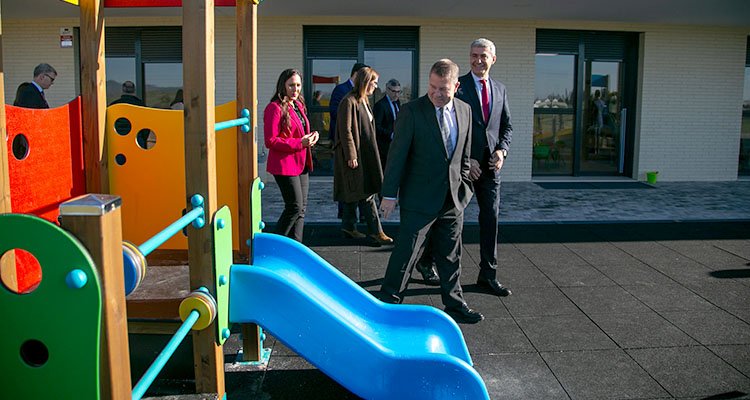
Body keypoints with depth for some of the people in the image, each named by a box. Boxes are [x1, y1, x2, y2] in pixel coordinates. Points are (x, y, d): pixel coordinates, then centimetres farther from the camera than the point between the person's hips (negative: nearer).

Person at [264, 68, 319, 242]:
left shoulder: (298, 105, 15)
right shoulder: (275, 108, -13)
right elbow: (271, 141, -17)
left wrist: (311, 136, 4)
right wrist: (300, 143, -22)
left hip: (301, 163, 9)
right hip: (284, 164, -9)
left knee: (302, 207, 10)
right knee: (295, 206, -8)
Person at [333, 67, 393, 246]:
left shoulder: (363, 101, 15)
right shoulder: (349, 102, -14)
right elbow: (346, 131, -17)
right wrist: (351, 156, -19)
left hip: (364, 154, 9)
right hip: (354, 155, -9)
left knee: (355, 192, 13)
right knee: (366, 194, -7)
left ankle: (348, 226, 23)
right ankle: (375, 231, -2)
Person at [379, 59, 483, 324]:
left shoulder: (465, 111, 6)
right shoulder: (412, 111, -10)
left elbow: (465, 154, 14)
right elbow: (397, 154, -10)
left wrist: (464, 187, 11)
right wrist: (389, 193, -12)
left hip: (453, 199, 5)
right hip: (419, 199, -5)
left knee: (450, 257, 15)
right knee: (405, 254, 0)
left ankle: (454, 305, 28)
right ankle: (388, 303, 14)